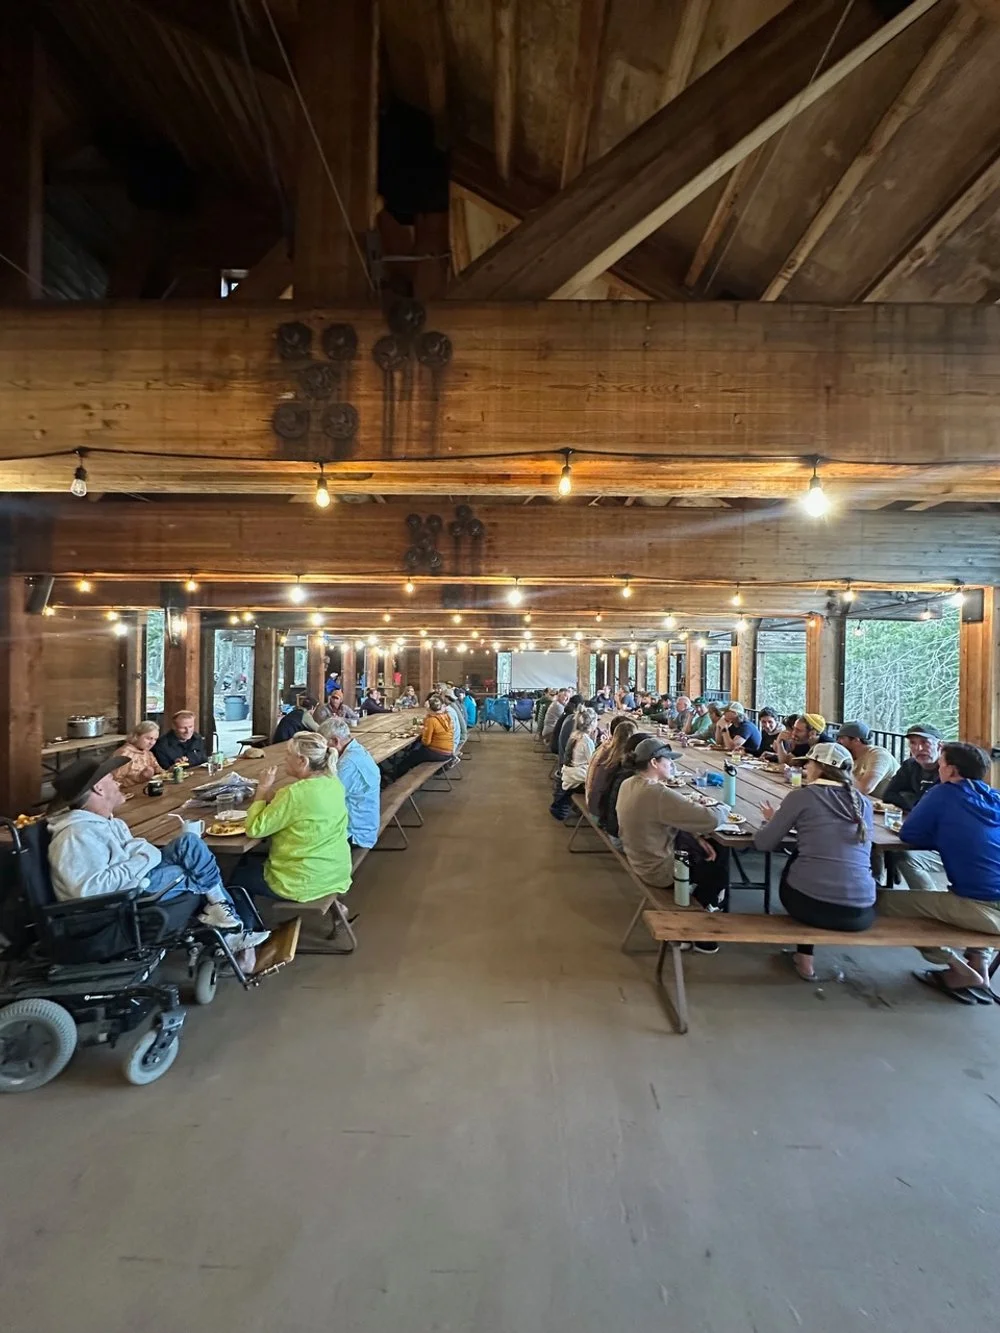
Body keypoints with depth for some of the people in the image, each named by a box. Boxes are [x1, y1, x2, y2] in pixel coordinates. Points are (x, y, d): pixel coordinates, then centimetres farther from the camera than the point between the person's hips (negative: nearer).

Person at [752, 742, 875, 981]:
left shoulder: (802, 796, -2)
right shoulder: (863, 802, 11)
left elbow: (763, 843, 2)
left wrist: (775, 821, 22)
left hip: (808, 903, -3)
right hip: (861, 912, 4)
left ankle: (805, 956, 34)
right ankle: (804, 955, 33)